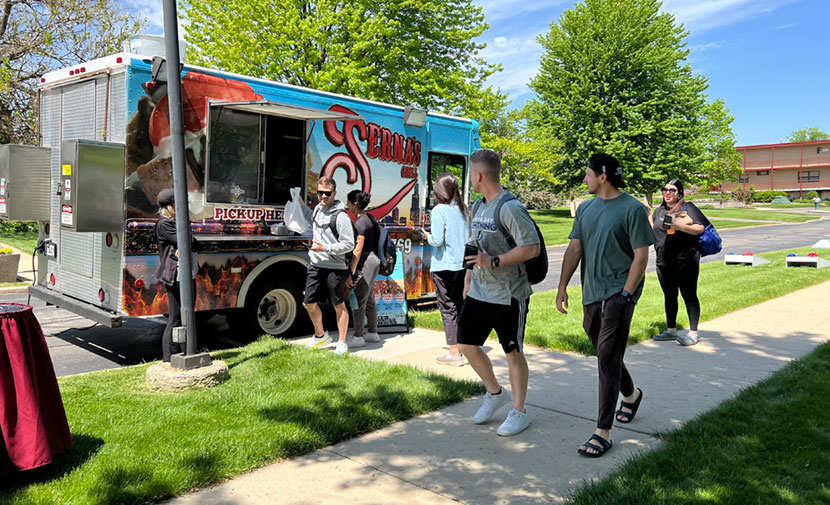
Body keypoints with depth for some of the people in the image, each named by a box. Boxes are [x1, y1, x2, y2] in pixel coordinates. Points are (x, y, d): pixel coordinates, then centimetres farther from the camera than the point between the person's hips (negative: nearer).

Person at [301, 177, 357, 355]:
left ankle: (341, 343, 15)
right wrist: (301, 204, 26)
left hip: (335, 268, -7)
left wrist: (325, 248, -20)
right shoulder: (318, 208, 10)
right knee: (309, 303, 11)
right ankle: (320, 335, 32)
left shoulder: (341, 216, -13)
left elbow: (349, 245, -14)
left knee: (339, 305, 3)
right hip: (316, 265, 7)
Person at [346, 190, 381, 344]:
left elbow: (358, 250, -22)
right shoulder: (368, 217, 12)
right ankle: (373, 333, 25)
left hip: (365, 262, -10)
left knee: (358, 301, -3)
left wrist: (350, 272, -20)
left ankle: (358, 336, 4)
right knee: (369, 299, 17)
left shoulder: (360, 222, -18)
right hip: (373, 261, 10)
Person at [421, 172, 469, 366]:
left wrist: (427, 236, 2)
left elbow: (437, 240, -17)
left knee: (448, 309, 1)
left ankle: (454, 353, 6)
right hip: (462, 265, 6)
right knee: (461, 306, 15)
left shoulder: (439, 210, -12)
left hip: (444, 266, -6)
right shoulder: (462, 209, 7)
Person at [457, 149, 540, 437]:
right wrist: (468, 278, 19)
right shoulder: (480, 207, 11)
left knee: (513, 353, 5)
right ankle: (495, 393, 33)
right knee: (466, 344, 11)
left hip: (508, 295, -8)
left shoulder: (510, 208, -18)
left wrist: (494, 262, -25)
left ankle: (519, 412, 23)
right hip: (478, 292, 9)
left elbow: (532, 248, -24)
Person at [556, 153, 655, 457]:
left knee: (607, 359, -10)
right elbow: (574, 249, 8)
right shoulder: (586, 208, 11)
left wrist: (626, 295, -16)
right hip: (592, 295, 7)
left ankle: (603, 432, -5)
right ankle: (631, 395, 46)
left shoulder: (633, 209, -8)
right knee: (605, 354, 18)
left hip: (618, 294, -7)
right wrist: (562, 287, 1)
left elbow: (641, 256, -10)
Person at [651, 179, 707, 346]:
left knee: (689, 295, -1)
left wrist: (681, 227, -27)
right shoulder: (659, 210, 14)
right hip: (664, 262, 6)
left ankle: (693, 333, 5)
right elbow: (652, 228, 25)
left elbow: (700, 228, -14)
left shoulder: (688, 208, -4)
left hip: (685, 260, -6)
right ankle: (671, 330, 25)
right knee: (669, 295, 14)